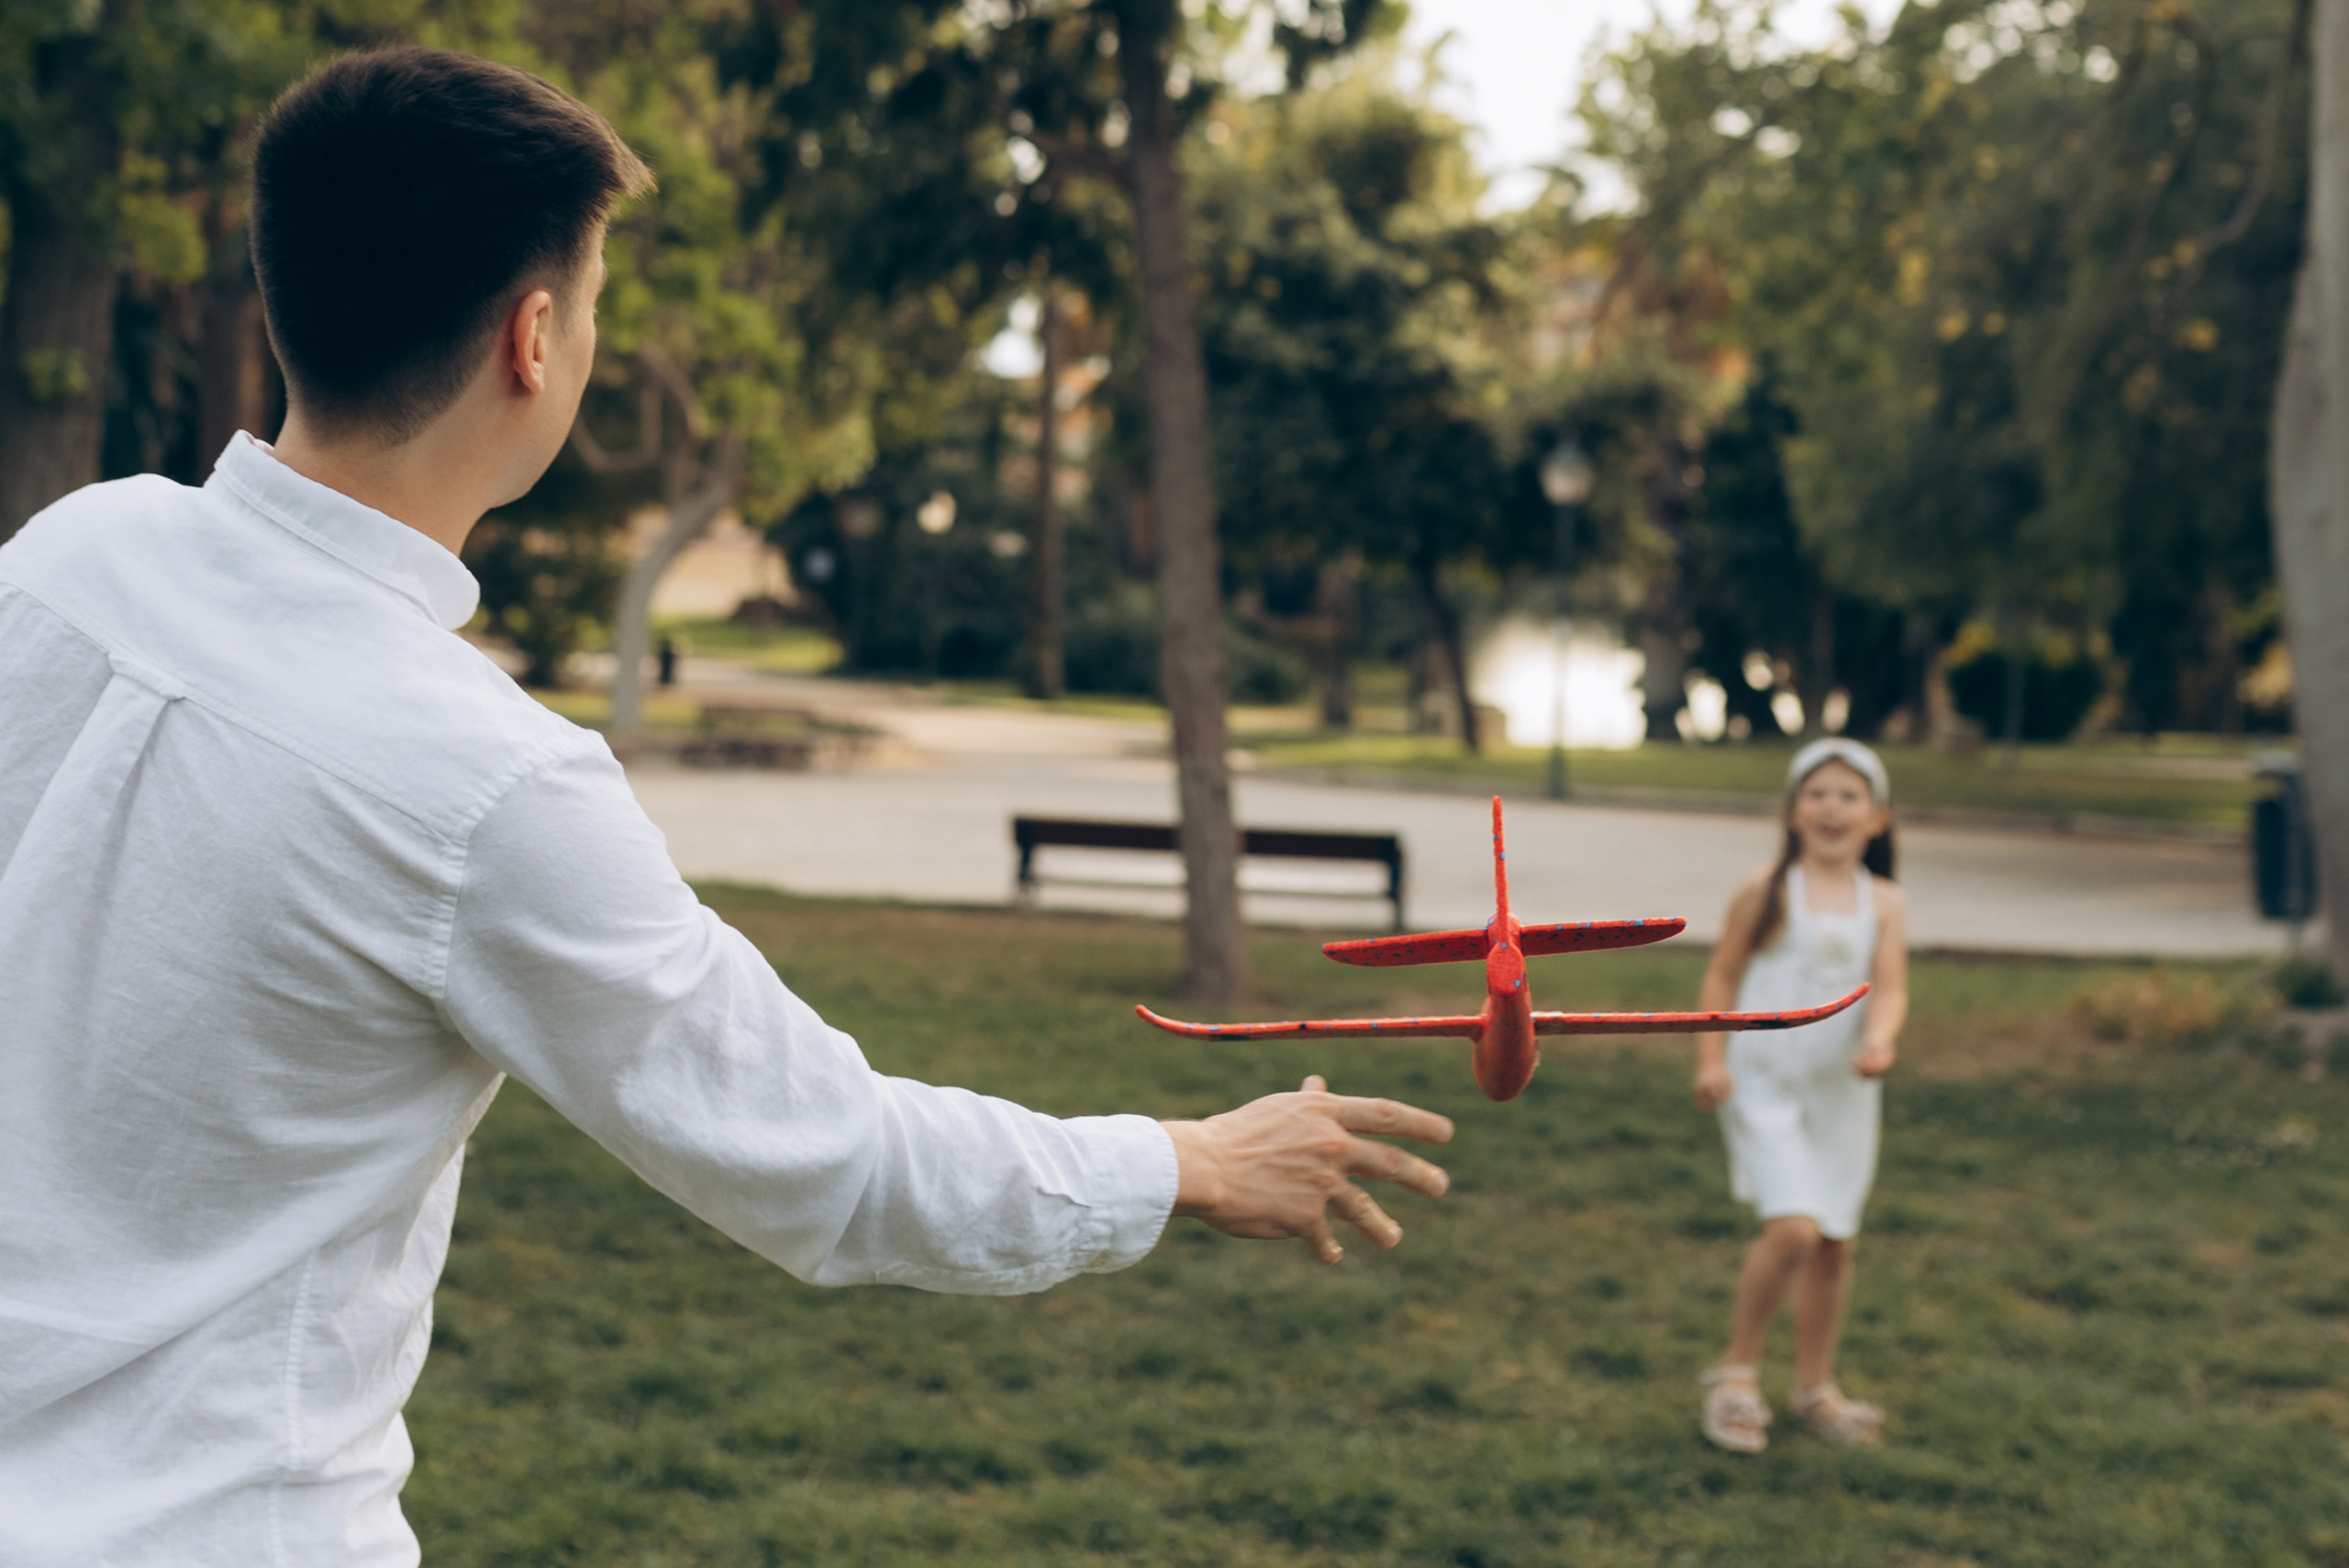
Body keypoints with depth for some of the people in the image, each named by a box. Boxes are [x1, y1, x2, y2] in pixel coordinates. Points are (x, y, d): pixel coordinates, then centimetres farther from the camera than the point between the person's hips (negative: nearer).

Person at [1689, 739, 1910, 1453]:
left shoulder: (1884, 903, 2)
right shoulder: (1767, 893, -5)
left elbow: (1889, 988, -7)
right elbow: (1723, 974, 1)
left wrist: (1878, 1042, -27)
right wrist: (1710, 1058, -7)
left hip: (1842, 1093, 4)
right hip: (1766, 1088, -4)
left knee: (1835, 1242, 10)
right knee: (1793, 1228, -18)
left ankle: (1815, 1386, 28)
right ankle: (1737, 1371, 1)